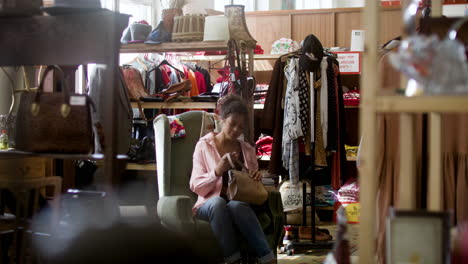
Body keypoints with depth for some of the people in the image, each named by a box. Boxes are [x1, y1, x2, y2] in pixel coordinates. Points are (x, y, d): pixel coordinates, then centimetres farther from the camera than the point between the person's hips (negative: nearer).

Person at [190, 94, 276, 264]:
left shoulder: (247, 150, 16)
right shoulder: (204, 146, 6)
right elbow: (196, 187, 0)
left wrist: (256, 178, 0)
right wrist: (217, 171, -17)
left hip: (240, 201, 1)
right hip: (210, 204, -1)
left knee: (236, 206, -37)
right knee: (218, 202, -39)